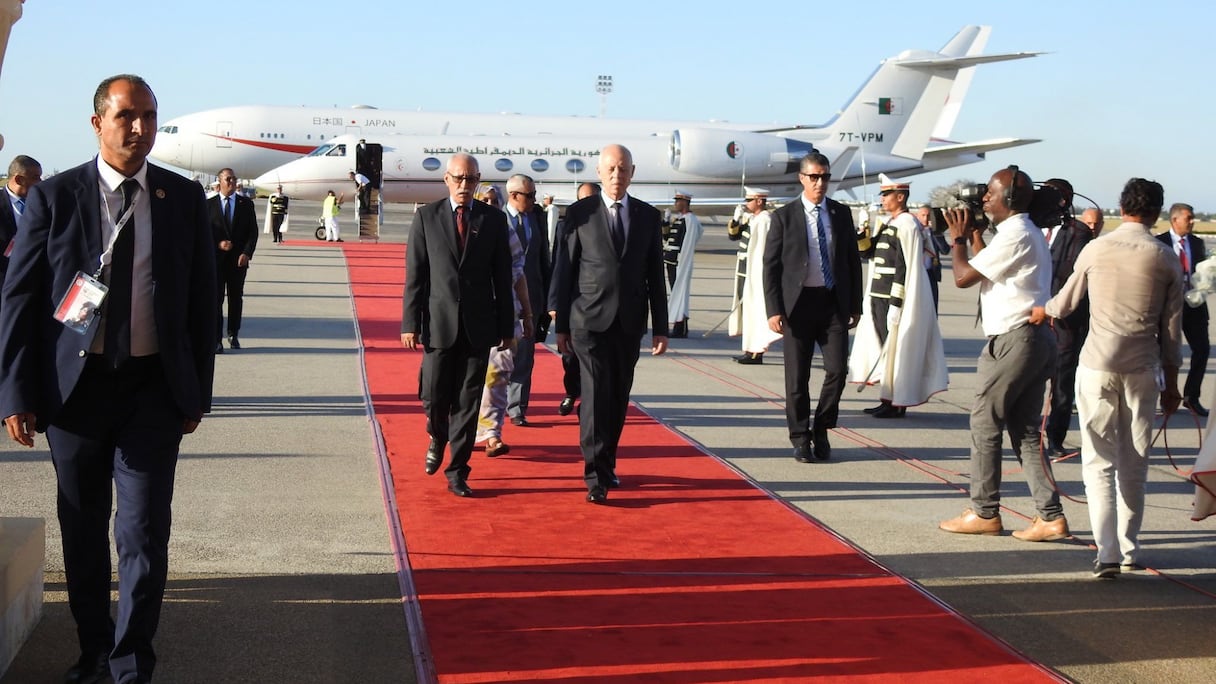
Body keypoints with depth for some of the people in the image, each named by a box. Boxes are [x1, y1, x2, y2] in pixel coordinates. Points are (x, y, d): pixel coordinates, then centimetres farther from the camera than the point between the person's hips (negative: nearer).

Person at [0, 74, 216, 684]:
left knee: (144, 531, -2)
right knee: (83, 531, 12)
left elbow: (202, 300, 6)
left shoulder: (184, 198, 2)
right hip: (76, 383, 0)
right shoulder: (54, 197, -2)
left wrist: (197, 391, 5)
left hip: (154, 387, 0)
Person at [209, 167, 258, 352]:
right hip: (216, 258, -1)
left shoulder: (246, 204, 6)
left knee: (236, 298, 10)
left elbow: (253, 231, 2)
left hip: (239, 259, 2)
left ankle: (234, 335, 25)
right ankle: (216, 339, -2)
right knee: (216, 298, -4)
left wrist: (247, 253, -10)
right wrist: (218, 244, -15)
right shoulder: (209, 204, 3)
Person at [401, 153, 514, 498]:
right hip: (439, 322, -1)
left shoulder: (494, 219, 5)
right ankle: (438, 439, 35)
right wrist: (410, 323, -5)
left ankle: (457, 472, 11)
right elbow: (415, 274, 1)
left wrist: (506, 326, 4)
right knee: (435, 397, 2)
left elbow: (502, 276, 6)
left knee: (468, 401, 2)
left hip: (479, 326, 1)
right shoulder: (426, 217, 2)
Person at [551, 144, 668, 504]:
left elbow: (655, 275, 9)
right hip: (590, 319, -3)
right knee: (596, 394, -10)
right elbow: (564, 271, 2)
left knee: (618, 397, 10)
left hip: (630, 322, 3)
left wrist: (660, 328, 6)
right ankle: (596, 475, -8)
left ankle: (606, 463, 24)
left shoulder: (649, 216, 7)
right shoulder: (580, 213, 0)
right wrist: (561, 325, 0)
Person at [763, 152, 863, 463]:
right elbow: (771, 266, -1)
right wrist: (774, 309, -9)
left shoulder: (841, 213, 8)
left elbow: (853, 260, 13)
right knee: (797, 376, 2)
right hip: (798, 302, -2)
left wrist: (855, 305, 9)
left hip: (834, 303, 2)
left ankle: (821, 430, 14)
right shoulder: (784, 216, 0)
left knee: (837, 369, -5)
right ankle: (800, 438, 16)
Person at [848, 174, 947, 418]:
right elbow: (875, 256, 19)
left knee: (895, 348, -3)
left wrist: (895, 304, -22)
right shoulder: (889, 224, 15)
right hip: (879, 297, 9)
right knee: (884, 348, 12)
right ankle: (888, 400, 19)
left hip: (893, 298, -9)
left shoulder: (907, 225, -13)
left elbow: (904, 267, -18)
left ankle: (897, 404, 3)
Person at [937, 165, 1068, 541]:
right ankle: (1051, 516, 6)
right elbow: (988, 270, 24)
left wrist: (958, 239, 2)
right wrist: (974, 236, 22)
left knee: (984, 425, 0)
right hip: (1035, 340, 10)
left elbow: (963, 277, -13)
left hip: (1014, 340, -10)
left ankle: (984, 513, 7)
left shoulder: (1014, 235, -14)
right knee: (1025, 430, 10)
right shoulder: (1029, 233, 19)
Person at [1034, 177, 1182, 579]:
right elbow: (1172, 331, 4)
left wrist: (1041, 312, 36)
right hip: (1143, 370, 1)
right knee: (1134, 466, 13)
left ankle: (1108, 553, -11)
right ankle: (1128, 548, 22)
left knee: (1099, 462, 0)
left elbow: (1065, 304, 13)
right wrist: (1171, 385, 14)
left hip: (1098, 365, -1)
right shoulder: (1166, 260, 0)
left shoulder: (1096, 249, 0)